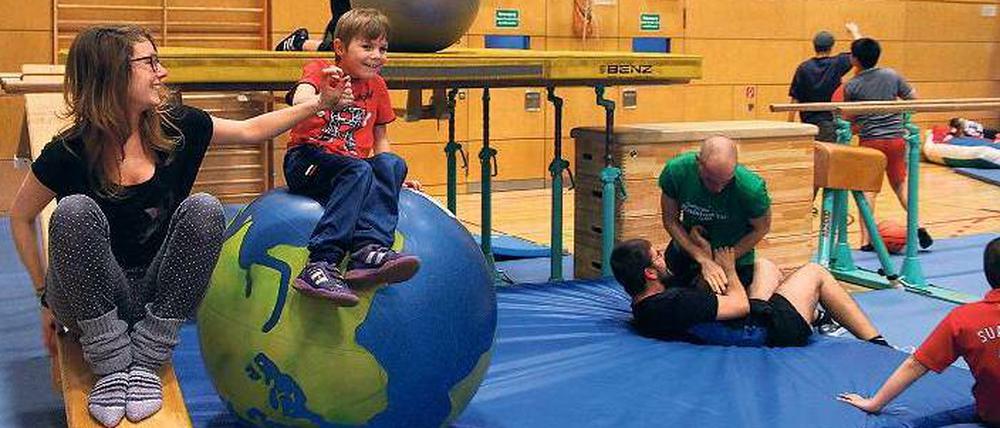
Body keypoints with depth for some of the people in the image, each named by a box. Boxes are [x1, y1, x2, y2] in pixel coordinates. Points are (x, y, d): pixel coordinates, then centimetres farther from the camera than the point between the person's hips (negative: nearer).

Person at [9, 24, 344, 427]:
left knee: (204, 209, -22)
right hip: (90, 300, -3)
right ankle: (111, 367, -22)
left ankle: (145, 361, -18)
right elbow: (21, 217, 2)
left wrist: (319, 103, 5)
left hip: (158, 295, 3)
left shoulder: (174, 127, -4)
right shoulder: (70, 152, -12)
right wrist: (47, 296, 1)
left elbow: (252, 130, 10)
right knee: (75, 211, -29)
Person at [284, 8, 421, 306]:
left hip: (355, 165, 5)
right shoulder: (319, 70, 0)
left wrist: (392, 177, 7)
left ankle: (370, 249, -42)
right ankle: (321, 263, -43)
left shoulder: (376, 86, 17)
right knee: (358, 170, -34)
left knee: (392, 164, -25)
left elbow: (380, 139, 23)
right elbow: (300, 100, -23)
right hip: (306, 161, -5)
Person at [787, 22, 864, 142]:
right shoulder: (837, 64, -5)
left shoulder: (803, 68, -2)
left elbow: (795, 100, -2)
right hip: (830, 123, -2)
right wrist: (854, 31, 24)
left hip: (809, 122, 2)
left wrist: (790, 125, 5)